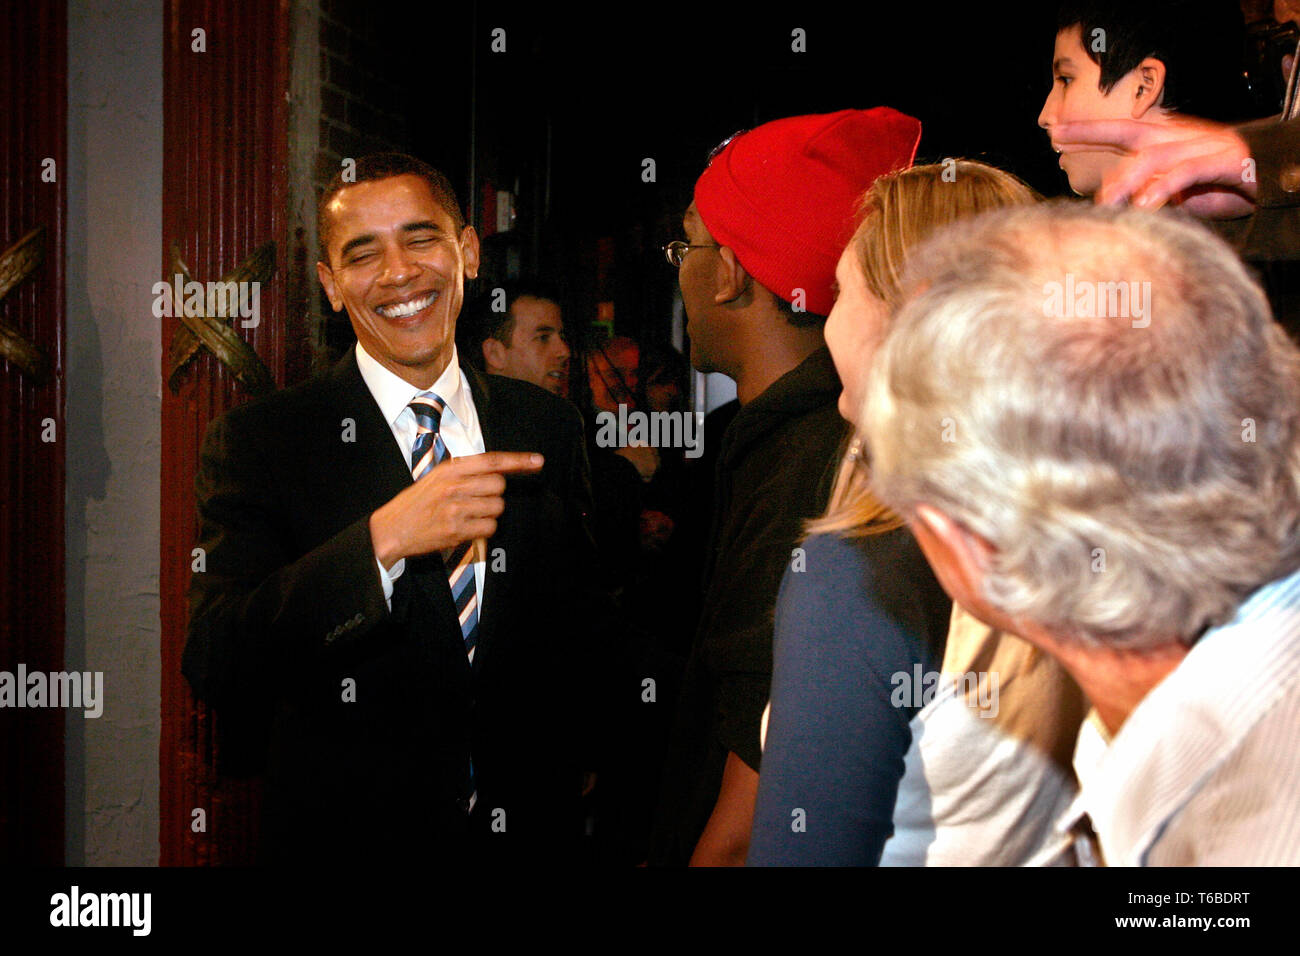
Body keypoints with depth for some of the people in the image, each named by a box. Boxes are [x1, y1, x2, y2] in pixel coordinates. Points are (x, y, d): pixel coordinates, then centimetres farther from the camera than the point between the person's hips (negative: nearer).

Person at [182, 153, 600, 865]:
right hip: (348, 832, -3)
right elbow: (214, 665, -22)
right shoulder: (256, 442, -11)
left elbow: (575, 626, 9)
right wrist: (382, 539, -32)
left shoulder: (548, 426, 0)